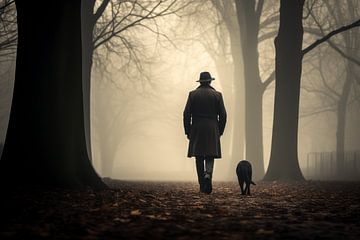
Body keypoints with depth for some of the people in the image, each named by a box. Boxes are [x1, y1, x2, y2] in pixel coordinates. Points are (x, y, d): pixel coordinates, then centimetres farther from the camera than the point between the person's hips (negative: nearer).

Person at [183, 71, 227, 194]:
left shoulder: (193, 94, 1)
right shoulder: (217, 95, 2)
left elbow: (186, 114, -2)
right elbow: (223, 115, 0)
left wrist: (187, 131, 5)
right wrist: (220, 131, 11)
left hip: (197, 130, 0)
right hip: (212, 130, 0)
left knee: (199, 158, 6)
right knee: (210, 156, 4)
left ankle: (203, 186, 5)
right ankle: (208, 175, -25)